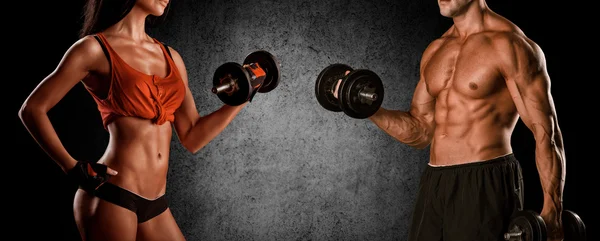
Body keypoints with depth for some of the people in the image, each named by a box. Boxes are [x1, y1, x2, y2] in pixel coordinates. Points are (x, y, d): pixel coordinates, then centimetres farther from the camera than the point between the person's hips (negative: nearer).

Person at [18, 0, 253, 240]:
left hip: (155, 205, 6)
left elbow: (192, 138, 14)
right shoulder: (95, 49, -4)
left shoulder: (170, 57, 14)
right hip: (109, 199, -6)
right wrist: (73, 168, -8)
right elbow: (32, 109, -4)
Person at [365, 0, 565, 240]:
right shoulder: (435, 50, 13)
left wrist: (552, 212, -16)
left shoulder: (509, 44, -9)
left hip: (487, 187, -7)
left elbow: (546, 133, -11)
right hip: (434, 187, 7)